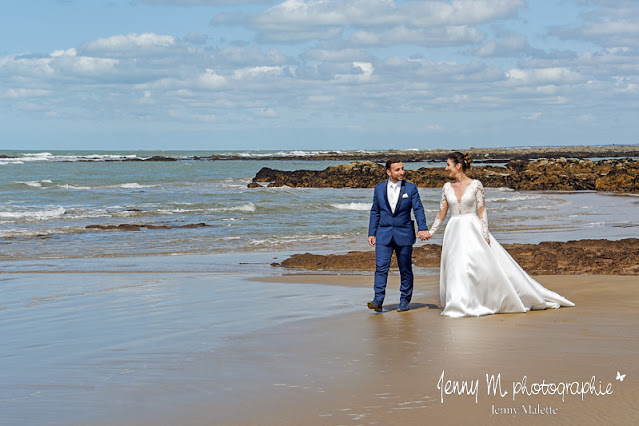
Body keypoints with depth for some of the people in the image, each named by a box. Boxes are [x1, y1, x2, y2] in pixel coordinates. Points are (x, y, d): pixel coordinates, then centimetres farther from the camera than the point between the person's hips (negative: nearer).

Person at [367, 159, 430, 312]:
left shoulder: (411, 188, 1)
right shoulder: (379, 189, 6)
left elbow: (418, 209, -4)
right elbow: (375, 212, 12)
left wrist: (422, 229, -18)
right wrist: (371, 233, 7)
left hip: (404, 235, -1)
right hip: (384, 234, 1)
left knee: (405, 269, 5)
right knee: (381, 267, -9)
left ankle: (404, 300, 16)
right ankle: (378, 300, -13)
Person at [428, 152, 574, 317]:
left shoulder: (475, 185, -4)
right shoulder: (447, 187, 7)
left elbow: (482, 211, -4)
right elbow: (442, 214, 11)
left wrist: (485, 234, -10)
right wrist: (430, 232, 6)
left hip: (473, 230, -4)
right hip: (454, 232, 4)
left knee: (489, 267, -7)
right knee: (455, 269, -2)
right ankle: (459, 306, 6)